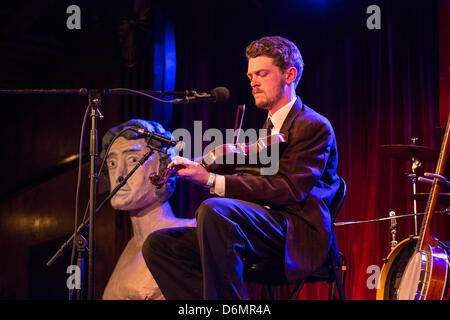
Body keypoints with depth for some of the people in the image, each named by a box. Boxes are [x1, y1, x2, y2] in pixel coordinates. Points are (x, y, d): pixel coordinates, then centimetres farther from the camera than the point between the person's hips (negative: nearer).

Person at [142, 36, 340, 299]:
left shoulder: (314, 127, -1)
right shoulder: (270, 127, 28)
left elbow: (287, 190, -17)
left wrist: (211, 180, -23)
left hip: (299, 235, -9)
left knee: (214, 210, -35)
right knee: (159, 244, -7)